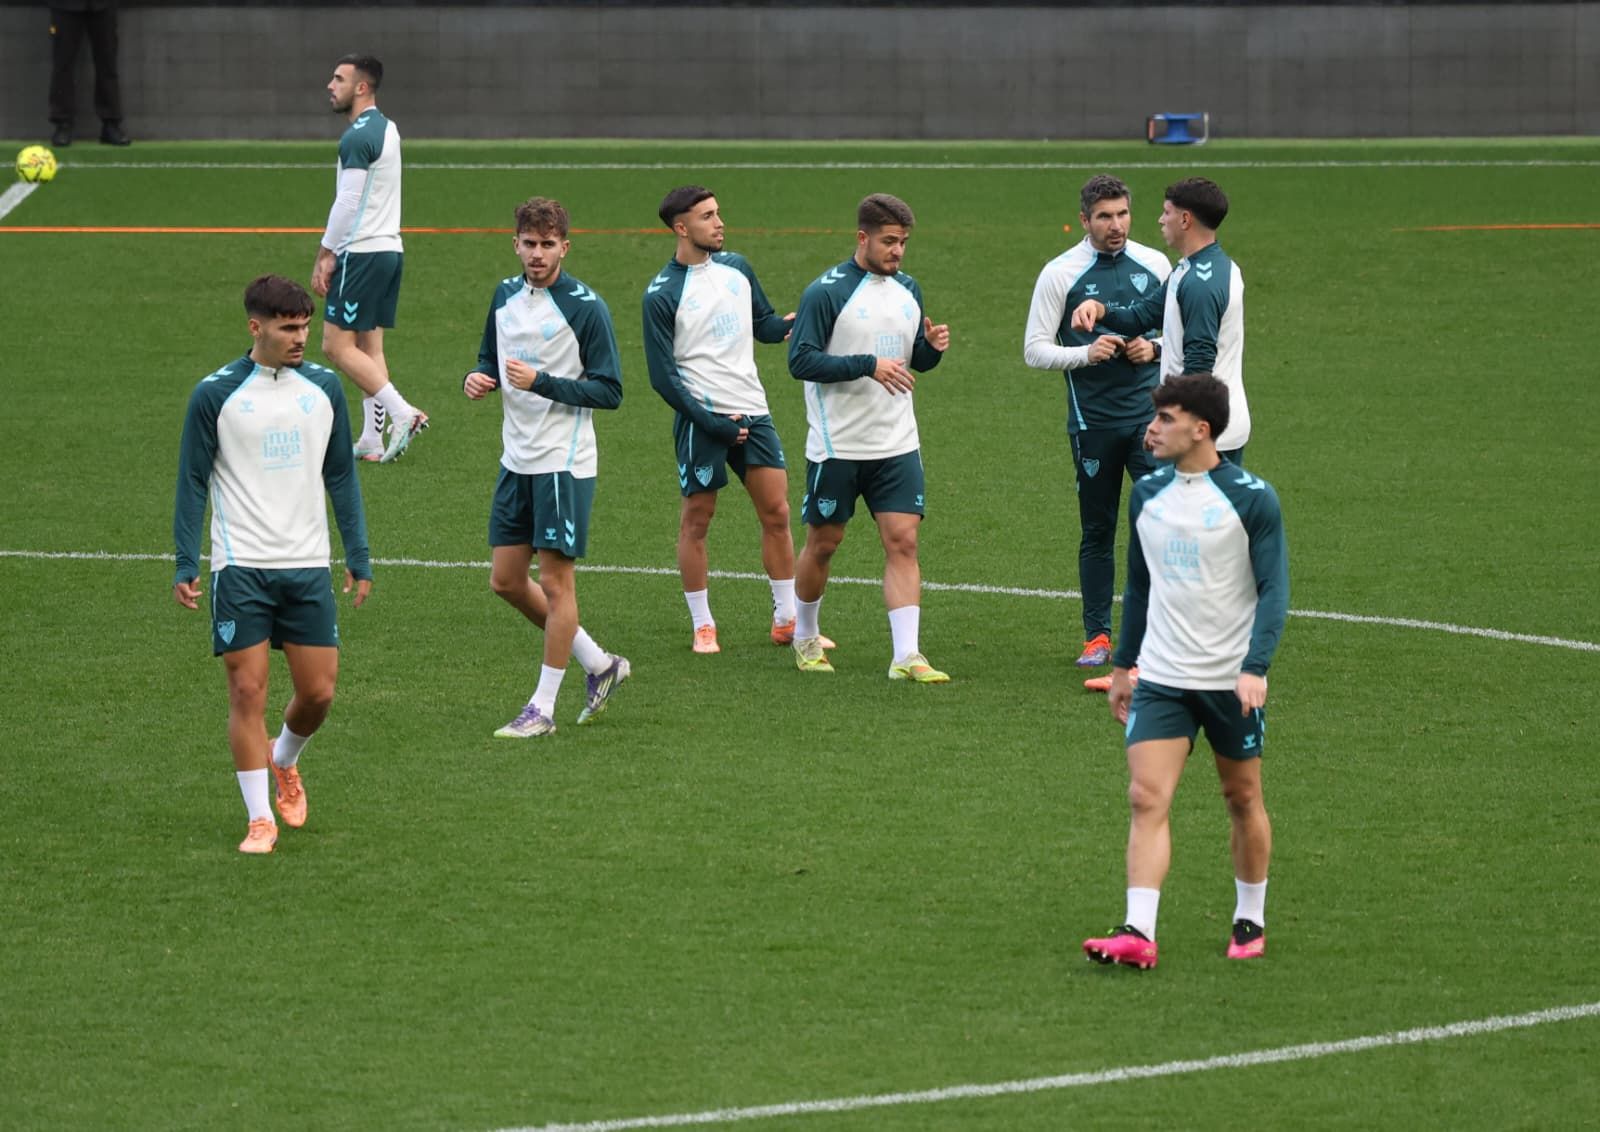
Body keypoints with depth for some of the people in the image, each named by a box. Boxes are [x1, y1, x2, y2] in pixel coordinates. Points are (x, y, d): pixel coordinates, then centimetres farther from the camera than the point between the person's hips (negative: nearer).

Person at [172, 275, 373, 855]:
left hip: (308, 566, 3)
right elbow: (192, 481, 0)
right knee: (248, 690, -5)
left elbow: (341, 476, 13)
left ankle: (283, 763, 34)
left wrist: (359, 557, 9)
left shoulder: (324, 387, 6)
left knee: (318, 691, 3)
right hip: (240, 566, -3)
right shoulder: (216, 394, -4)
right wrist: (186, 566, -5)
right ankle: (260, 818, 4)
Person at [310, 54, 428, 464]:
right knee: (370, 345, 10)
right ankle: (372, 441, 9)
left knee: (337, 345, -7)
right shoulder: (386, 129, 15)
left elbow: (347, 202, -19)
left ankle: (402, 413, -13)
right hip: (390, 248, 10)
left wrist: (325, 255, -13)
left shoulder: (358, 137, -15)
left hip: (361, 254, -10)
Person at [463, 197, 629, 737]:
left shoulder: (585, 307, -12)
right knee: (506, 580, 9)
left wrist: (542, 383, -23)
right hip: (517, 460, 7)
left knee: (556, 581, -2)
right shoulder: (506, 295, 7)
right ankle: (600, 664, 25)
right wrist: (477, 378, -2)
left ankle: (543, 708, 7)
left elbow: (609, 391, -13)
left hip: (564, 463, -7)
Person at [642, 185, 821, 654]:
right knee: (697, 519, 2)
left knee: (776, 513, 4)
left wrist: (797, 321, -2)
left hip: (752, 412, 5)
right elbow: (664, 377, -9)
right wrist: (709, 422, -15)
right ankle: (703, 627, 12)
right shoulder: (662, 294, -9)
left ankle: (787, 620, 13)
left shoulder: (736, 268, 8)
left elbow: (765, 324, 21)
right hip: (702, 418, -5)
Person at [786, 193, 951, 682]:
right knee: (823, 543, 8)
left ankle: (906, 656, -10)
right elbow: (801, 360, -16)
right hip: (837, 445, -4)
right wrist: (867, 365, -23)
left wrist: (933, 347, -5)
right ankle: (805, 637, 31)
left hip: (897, 444, 4)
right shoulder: (826, 292, -10)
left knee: (903, 540, -6)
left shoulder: (907, 289, 10)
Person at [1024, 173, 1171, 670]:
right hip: (1092, 420, -1)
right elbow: (1034, 349, -1)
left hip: (1148, 413, 1)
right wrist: (1085, 353, -17)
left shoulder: (1154, 264, 5)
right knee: (1096, 531, 7)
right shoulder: (1059, 274, -2)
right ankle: (1097, 636, 15)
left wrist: (1155, 347, -5)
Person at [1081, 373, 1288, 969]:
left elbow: (1273, 589, -11)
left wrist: (1256, 667, -22)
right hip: (1160, 676, 3)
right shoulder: (1148, 494, 6)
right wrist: (1121, 664, 17)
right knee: (1147, 797, -11)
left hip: (1232, 680, -3)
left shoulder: (1252, 499, -9)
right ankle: (1139, 933, -17)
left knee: (1243, 798, 11)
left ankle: (1251, 921, 27)